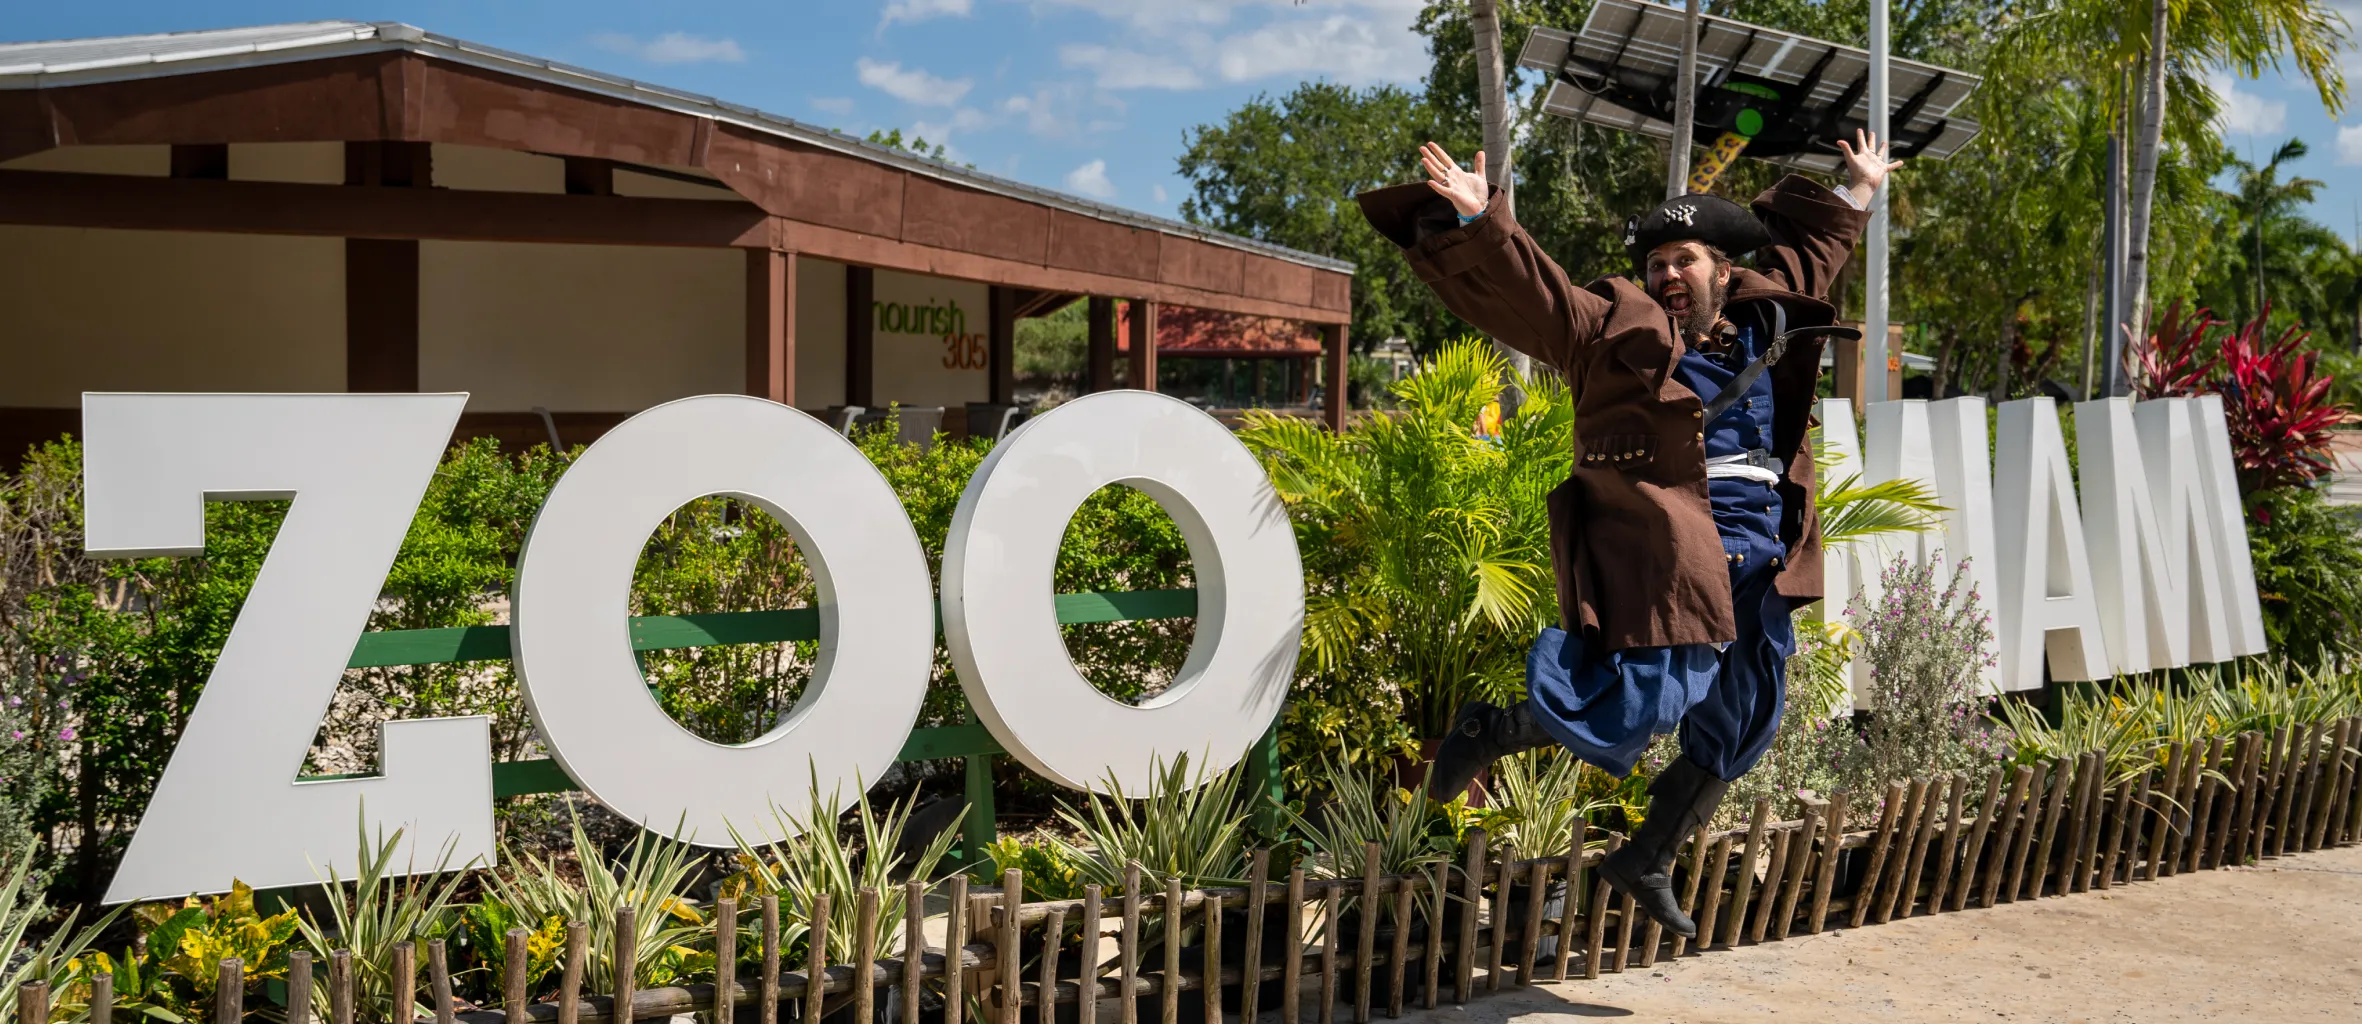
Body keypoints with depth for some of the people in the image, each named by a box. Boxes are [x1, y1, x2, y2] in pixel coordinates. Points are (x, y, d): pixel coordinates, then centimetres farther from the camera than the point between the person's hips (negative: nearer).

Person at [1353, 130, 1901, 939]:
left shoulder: (1764, 318, 16)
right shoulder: (1613, 329, -2)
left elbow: (1806, 246, 35)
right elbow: (1523, 283, -13)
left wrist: (1859, 192, 43)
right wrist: (1477, 221, -28)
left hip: (1756, 565, 7)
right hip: (1664, 559, -7)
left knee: (1737, 734, 14)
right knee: (1638, 711, -16)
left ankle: (1647, 860, 31)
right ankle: (1488, 732, 8)